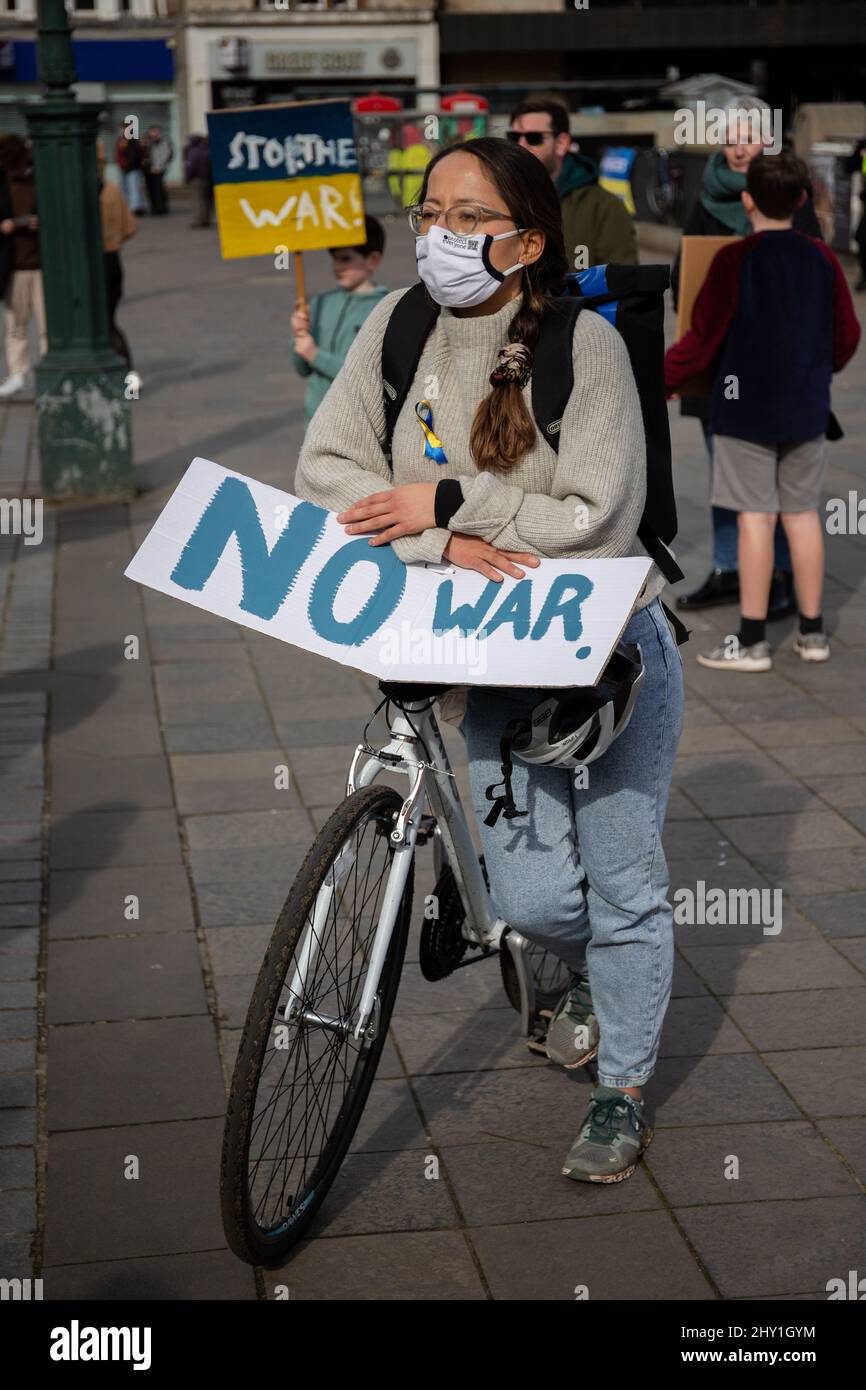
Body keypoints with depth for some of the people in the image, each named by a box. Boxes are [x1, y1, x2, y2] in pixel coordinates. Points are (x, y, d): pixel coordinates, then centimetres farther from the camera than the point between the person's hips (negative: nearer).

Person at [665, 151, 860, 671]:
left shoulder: (735, 260, -11)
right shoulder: (822, 258, 2)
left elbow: (703, 340, -11)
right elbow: (847, 335, 10)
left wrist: (658, 380, -1)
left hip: (747, 408, -4)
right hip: (807, 408, 4)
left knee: (756, 518, -2)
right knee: (803, 514, 12)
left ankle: (752, 640, 2)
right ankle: (812, 632, 18)